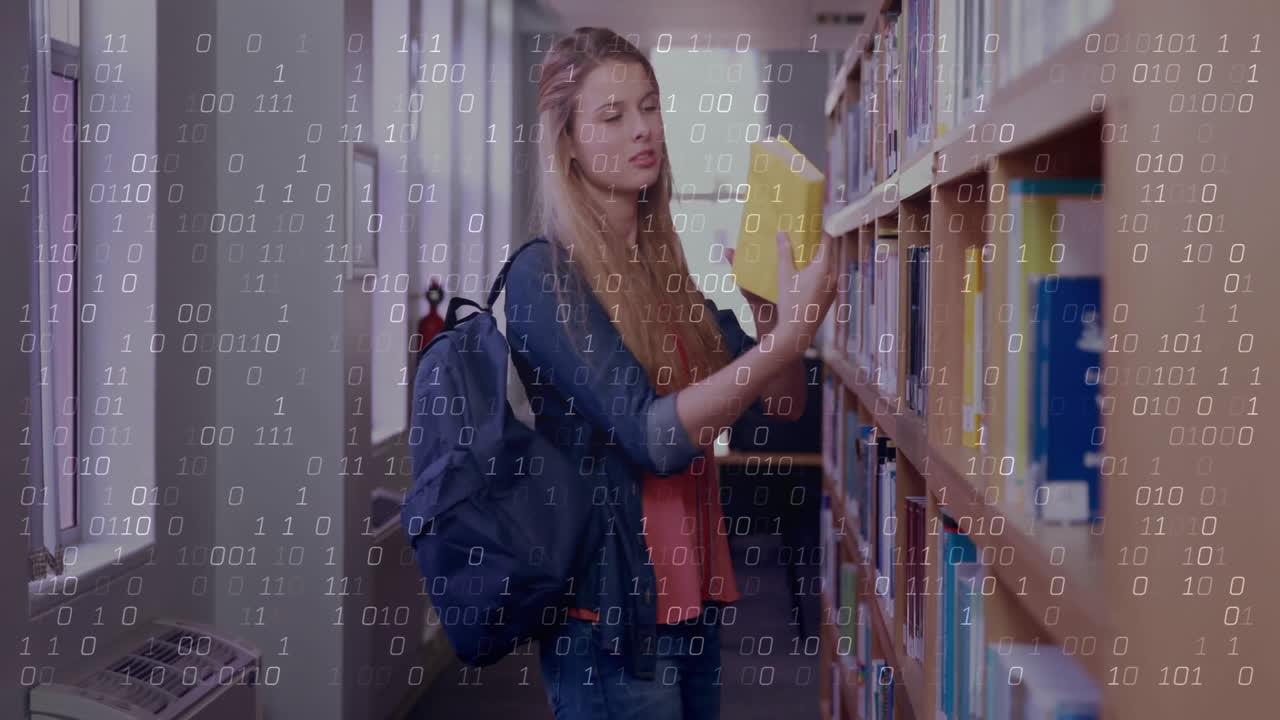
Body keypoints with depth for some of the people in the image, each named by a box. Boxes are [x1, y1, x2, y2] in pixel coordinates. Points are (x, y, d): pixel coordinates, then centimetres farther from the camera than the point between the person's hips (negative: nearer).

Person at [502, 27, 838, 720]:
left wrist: (774, 305, -10)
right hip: (610, 616, -7)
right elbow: (652, 435, -22)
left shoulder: (667, 272, 9)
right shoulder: (543, 276, -13)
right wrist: (791, 332, -29)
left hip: (692, 602, 7)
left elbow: (780, 406, 8)